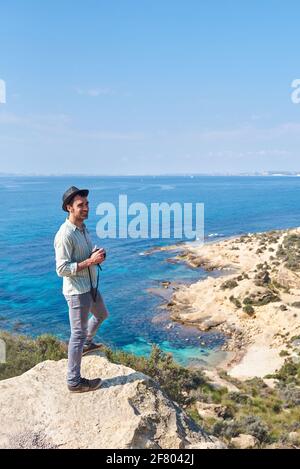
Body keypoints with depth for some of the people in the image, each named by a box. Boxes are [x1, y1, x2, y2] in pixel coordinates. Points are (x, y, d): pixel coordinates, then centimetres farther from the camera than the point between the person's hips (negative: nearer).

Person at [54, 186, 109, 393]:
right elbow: (62, 269, -24)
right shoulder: (65, 235, -23)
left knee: (102, 314, 30)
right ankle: (74, 381, 14)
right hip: (77, 290, -9)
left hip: (90, 286, 9)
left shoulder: (83, 228, 6)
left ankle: (87, 343, 54)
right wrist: (90, 261, -26)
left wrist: (98, 255, -3)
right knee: (78, 333, 0)